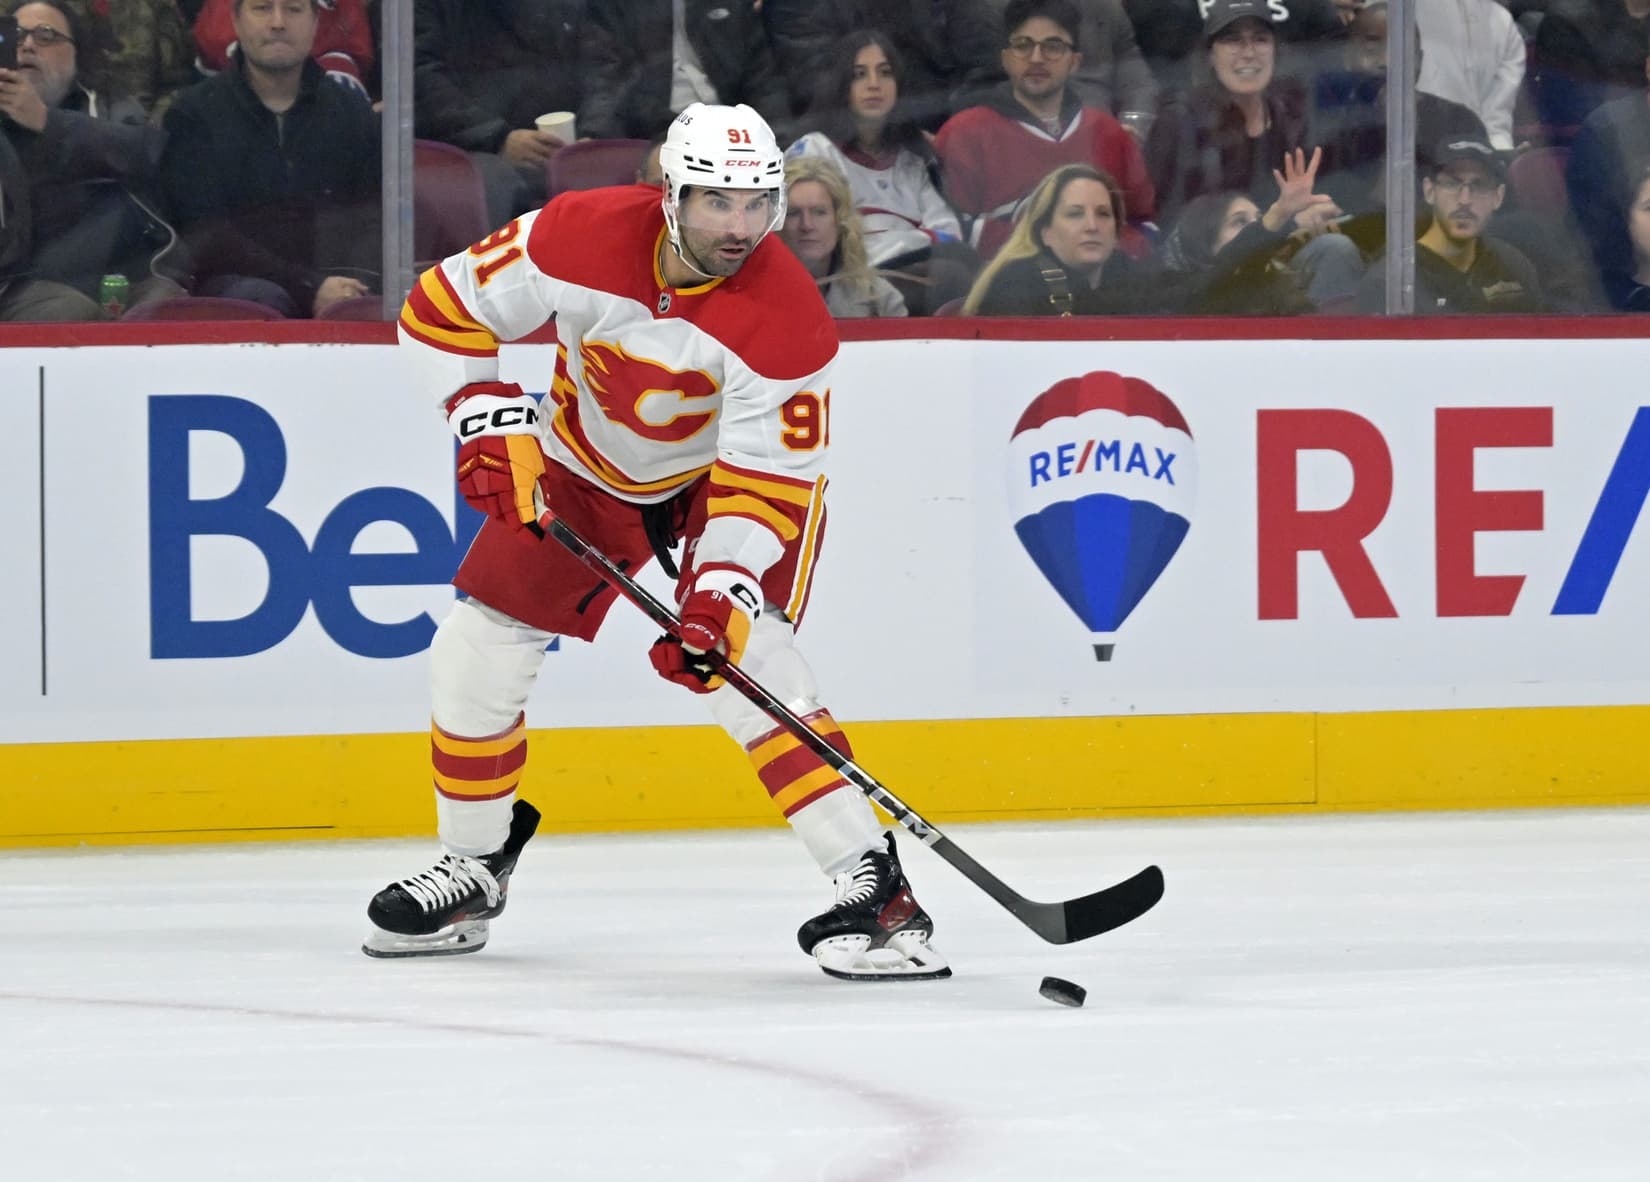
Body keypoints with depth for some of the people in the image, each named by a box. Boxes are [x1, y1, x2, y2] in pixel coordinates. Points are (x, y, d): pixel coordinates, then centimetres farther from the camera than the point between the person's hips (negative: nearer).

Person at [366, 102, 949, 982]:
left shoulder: (786, 317, -32)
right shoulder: (581, 238, -28)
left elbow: (766, 480, -29)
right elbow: (442, 309, -15)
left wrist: (720, 593, -40)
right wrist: (487, 420, -23)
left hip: (734, 465, -4)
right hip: (590, 462, 4)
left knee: (741, 658, -26)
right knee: (474, 656, 0)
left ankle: (874, 889, -27)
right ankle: (473, 868, 23)